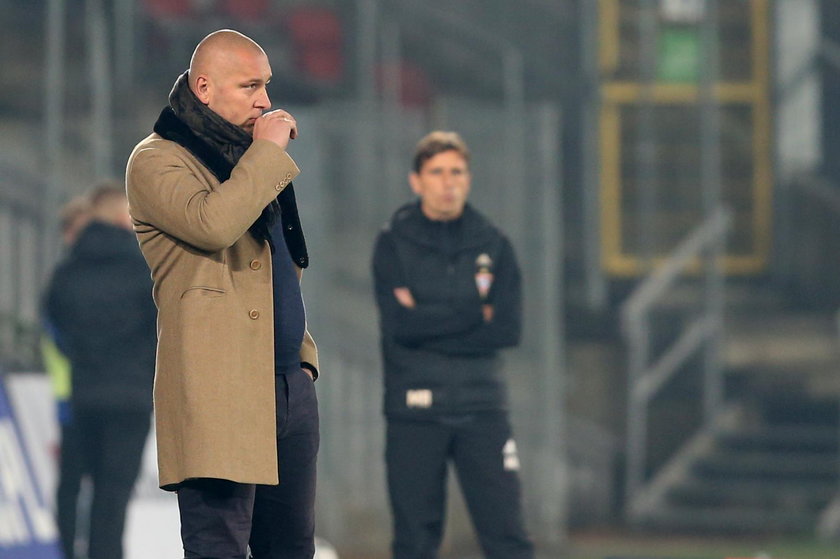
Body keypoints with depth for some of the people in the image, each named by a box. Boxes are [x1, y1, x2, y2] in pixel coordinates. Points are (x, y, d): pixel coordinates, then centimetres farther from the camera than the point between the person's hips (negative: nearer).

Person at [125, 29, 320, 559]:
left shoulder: (248, 159, 23)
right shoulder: (157, 161, -4)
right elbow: (212, 224, -24)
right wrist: (267, 152, -13)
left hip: (290, 383, 8)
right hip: (220, 390, -8)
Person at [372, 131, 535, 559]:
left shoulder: (492, 245, 8)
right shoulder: (394, 244, 3)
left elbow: (507, 329, -4)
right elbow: (400, 326, -11)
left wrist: (431, 323, -8)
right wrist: (476, 314, -6)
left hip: (482, 408, 1)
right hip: (414, 411, -1)